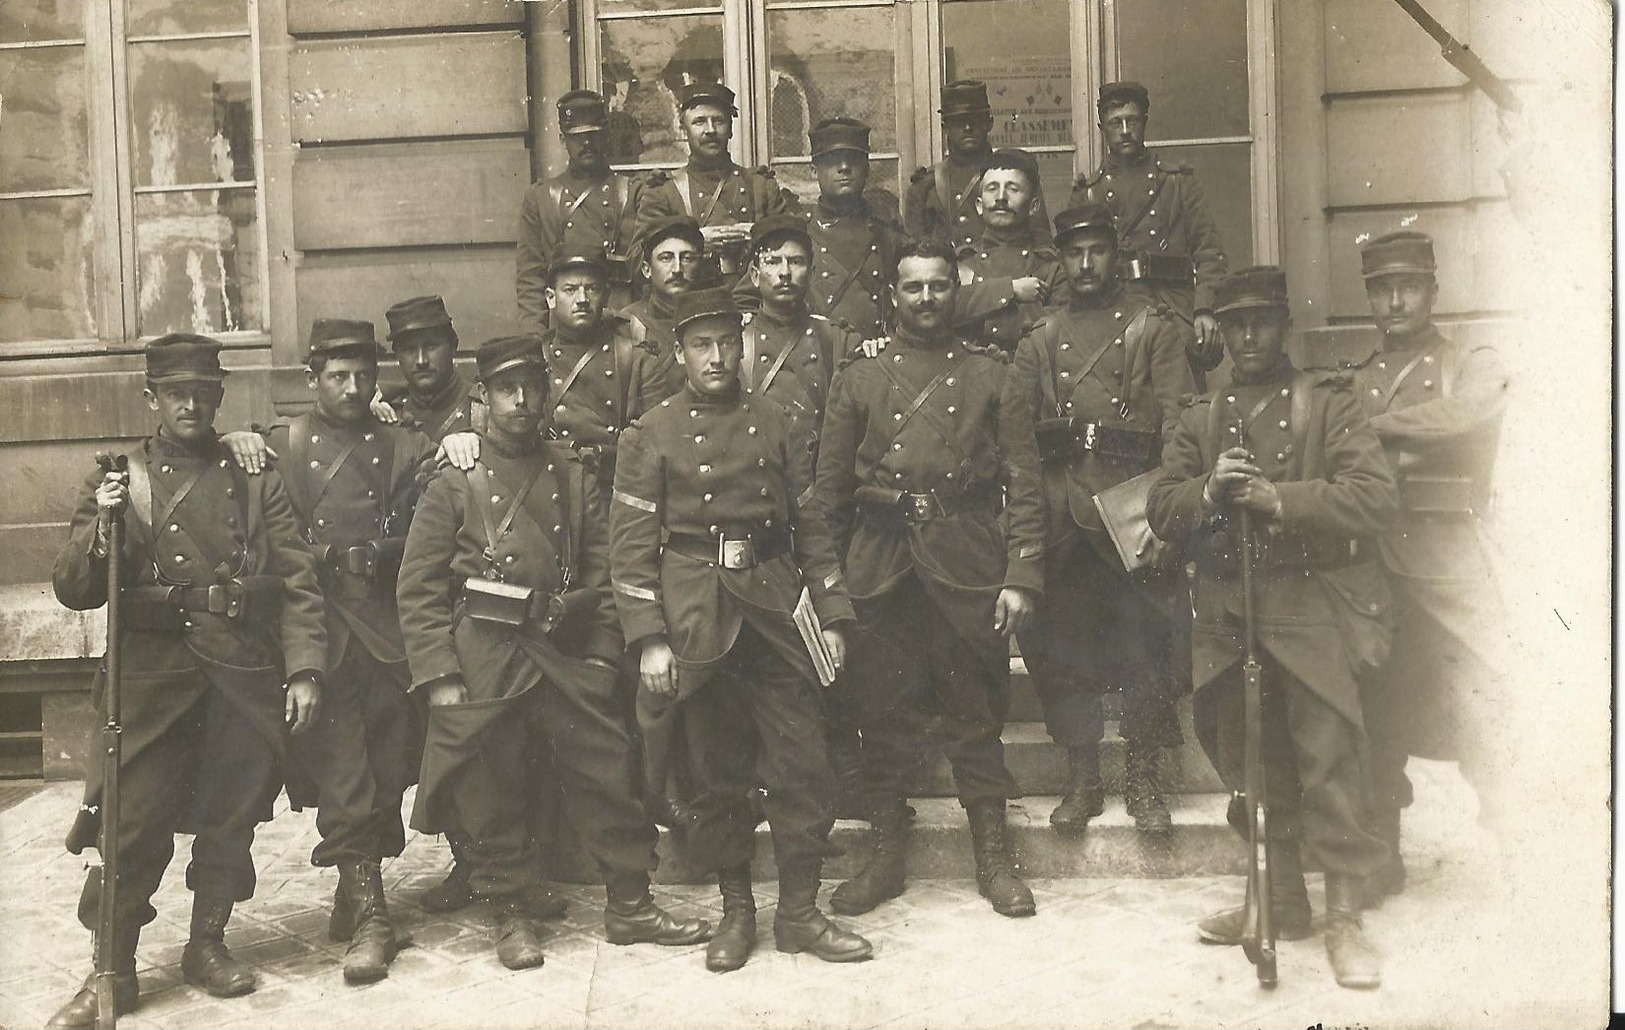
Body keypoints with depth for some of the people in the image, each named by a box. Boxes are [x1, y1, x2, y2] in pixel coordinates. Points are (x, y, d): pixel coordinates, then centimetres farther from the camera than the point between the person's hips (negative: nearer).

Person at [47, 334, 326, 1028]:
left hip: (244, 680, 1)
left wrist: (304, 670, -5)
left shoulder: (257, 480, 9)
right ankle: (114, 970, 12)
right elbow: (73, 593, 2)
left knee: (231, 815, 10)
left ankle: (208, 944, 29)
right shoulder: (119, 482, 8)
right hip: (151, 676, -1)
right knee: (133, 820, -2)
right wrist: (103, 525, -16)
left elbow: (297, 582, 4)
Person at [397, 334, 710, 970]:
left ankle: (630, 905, 20)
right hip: (483, 664, -3)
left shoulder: (574, 477, 10)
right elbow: (418, 588, -3)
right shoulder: (454, 482, 0)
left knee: (608, 773, 6)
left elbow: (600, 573, 10)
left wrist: (602, 655, 2)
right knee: (488, 794, 4)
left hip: (565, 655, 3)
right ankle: (511, 914, 22)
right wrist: (439, 676, -9)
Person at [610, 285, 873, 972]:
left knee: (803, 768, 2)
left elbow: (810, 523, 11)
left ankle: (800, 912, 17)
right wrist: (649, 639, -10)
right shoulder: (653, 434, 1)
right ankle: (735, 910, 23)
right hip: (700, 623, -2)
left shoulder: (776, 425, 9)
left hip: (776, 612, 2)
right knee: (719, 772, 7)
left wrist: (832, 615, 5)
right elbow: (631, 541, -2)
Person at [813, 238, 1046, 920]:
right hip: (881, 569, 1)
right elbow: (830, 487, 8)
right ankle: (887, 856, 21)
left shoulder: (991, 373, 7)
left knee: (976, 712, 6)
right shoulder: (859, 378, 10)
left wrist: (1023, 575, -7)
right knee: (883, 711, 7)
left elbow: (1024, 480, 1)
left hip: (968, 566, -1)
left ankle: (993, 857, 20)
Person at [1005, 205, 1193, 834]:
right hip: (1061, 518, 2)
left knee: (1144, 643, -1)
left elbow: (1178, 420, -1)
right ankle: (1083, 780, 16)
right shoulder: (1041, 338, 15)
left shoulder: (1152, 328, 8)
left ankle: (1142, 780, 13)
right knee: (1061, 646, 4)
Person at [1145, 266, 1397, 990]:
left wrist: (1278, 498, -21)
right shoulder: (1200, 420, 15)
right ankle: (1281, 902, 26)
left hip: (1312, 608, -4)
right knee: (1249, 762, 11)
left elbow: (1376, 498, -10)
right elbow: (1160, 510, 6)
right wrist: (1207, 491, -15)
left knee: (1328, 757, -8)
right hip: (1228, 611, 4)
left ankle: (1344, 917, 4)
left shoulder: (1328, 405, 2)